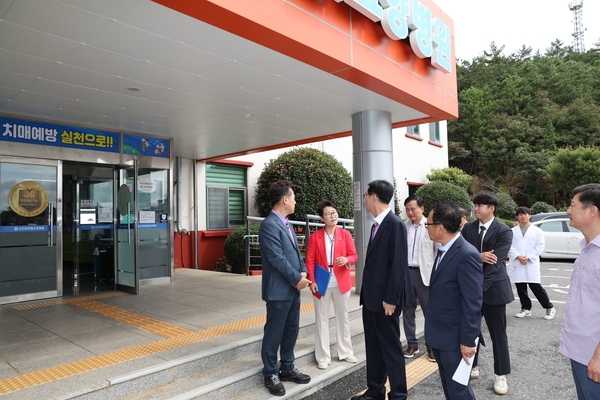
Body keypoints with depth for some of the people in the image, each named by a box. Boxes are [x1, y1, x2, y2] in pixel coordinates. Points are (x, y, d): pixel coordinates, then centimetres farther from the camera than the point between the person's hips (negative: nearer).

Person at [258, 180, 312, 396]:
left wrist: (303, 271, -1)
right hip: (279, 289, -9)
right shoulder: (269, 225, -18)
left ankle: (287, 367, 32)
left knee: (291, 330, 17)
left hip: (293, 288, 9)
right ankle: (270, 374, 20)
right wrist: (297, 278, -15)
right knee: (274, 333, 4)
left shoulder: (286, 223, 12)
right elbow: (277, 258, -22)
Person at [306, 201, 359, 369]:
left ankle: (345, 352, 30)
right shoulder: (315, 236, -2)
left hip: (341, 283, 2)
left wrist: (347, 260, -23)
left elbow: (354, 255, -1)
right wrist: (312, 281, -13)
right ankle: (323, 357, 17)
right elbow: (310, 260, -4)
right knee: (321, 320, 6)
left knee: (343, 318, 14)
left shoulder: (345, 234, 2)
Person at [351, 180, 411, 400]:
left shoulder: (395, 224, -16)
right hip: (371, 297, 9)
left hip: (385, 298, -9)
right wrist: (366, 293, 14)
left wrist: (391, 298, -18)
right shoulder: (376, 224, 11)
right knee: (373, 346, 17)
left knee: (390, 347, 4)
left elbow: (398, 264, -19)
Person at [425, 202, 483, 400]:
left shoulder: (467, 255, -23)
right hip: (440, 334, 9)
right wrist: (433, 331, 16)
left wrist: (468, 340, -20)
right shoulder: (444, 250, 7)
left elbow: (473, 302, -23)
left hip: (455, 338, -9)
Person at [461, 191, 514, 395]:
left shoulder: (504, 231, -10)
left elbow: (495, 263, -19)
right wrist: (478, 257, -22)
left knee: (498, 333, 8)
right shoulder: (468, 228, 3)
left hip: (493, 287, -4)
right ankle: (472, 367, 32)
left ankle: (501, 375, 24)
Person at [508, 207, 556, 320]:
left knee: (536, 287, -2)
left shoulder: (537, 231, 6)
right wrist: (518, 256, -15)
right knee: (520, 288, 8)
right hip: (516, 265, 3)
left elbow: (540, 246, -2)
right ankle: (526, 308, 20)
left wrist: (528, 257, -13)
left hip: (531, 264, -2)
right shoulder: (512, 231, 9)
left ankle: (549, 308, 16)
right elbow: (509, 246, 0)